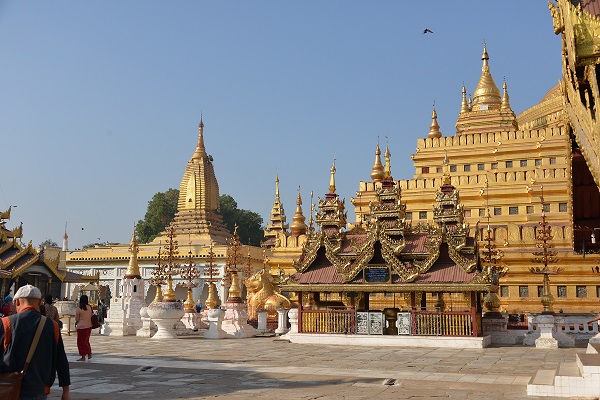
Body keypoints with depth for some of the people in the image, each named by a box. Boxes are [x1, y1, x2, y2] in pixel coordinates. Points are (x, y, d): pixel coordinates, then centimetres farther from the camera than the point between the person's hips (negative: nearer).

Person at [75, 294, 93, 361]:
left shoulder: (79, 308, -14)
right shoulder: (90, 307, 0)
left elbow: (77, 319, -4)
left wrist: (76, 323, 16)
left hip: (81, 326, -6)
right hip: (89, 326, 6)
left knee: (81, 342, 5)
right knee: (86, 340, 21)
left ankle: (83, 357, 8)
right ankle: (89, 354, 23)